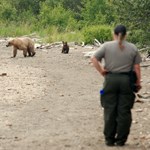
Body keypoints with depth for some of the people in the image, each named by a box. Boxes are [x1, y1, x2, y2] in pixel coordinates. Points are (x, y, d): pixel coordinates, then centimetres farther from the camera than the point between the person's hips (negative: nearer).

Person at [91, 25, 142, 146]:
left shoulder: (107, 46, 0)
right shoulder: (133, 48, 2)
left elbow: (94, 59, -6)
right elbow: (137, 67, 2)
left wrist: (101, 71, 1)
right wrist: (138, 82, 9)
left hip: (111, 79, 0)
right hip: (126, 80, 0)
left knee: (110, 110, 7)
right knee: (124, 111, 6)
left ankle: (109, 139, 12)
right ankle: (121, 140, 9)